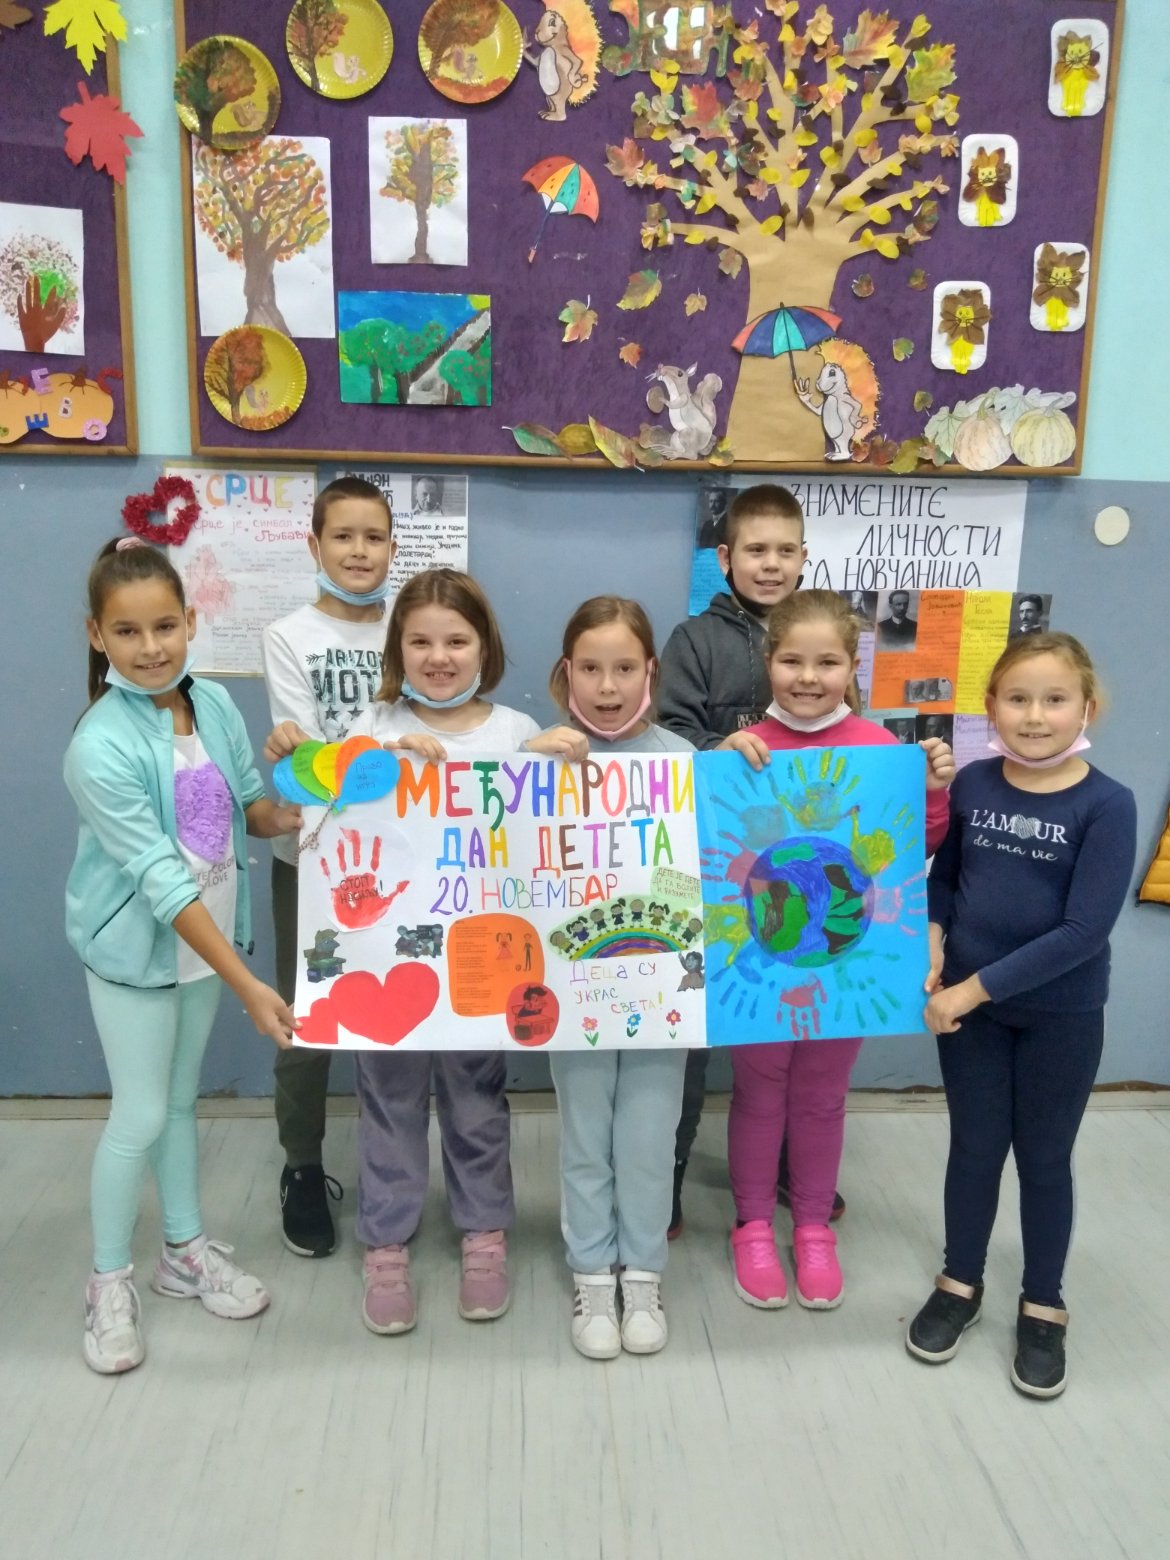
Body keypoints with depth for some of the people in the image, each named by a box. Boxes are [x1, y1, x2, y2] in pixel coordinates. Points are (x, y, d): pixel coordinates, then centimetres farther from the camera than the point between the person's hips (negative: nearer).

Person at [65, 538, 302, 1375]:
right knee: (140, 1116, 3)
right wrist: (248, 984, -29)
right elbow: (161, 880, -27)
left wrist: (283, 814, -21)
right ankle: (111, 1280, 25)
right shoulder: (101, 746, -25)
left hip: (206, 934, 5)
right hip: (135, 947, -5)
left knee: (182, 1100, 19)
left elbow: (248, 807, 4)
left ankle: (187, 1250, 37)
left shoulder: (216, 704, -8)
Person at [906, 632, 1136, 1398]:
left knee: (1045, 1157, 14)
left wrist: (976, 987, -19)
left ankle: (1044, 1307, 34)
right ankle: (960, 1283, 37)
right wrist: (930, 941, -9)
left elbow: (1084, 931, -21)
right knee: (975, 1146, 17)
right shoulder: (973, 783, -6)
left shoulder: (1107, 805, -16)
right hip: (967, 1002, 3)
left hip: (1062, 1013, -2)